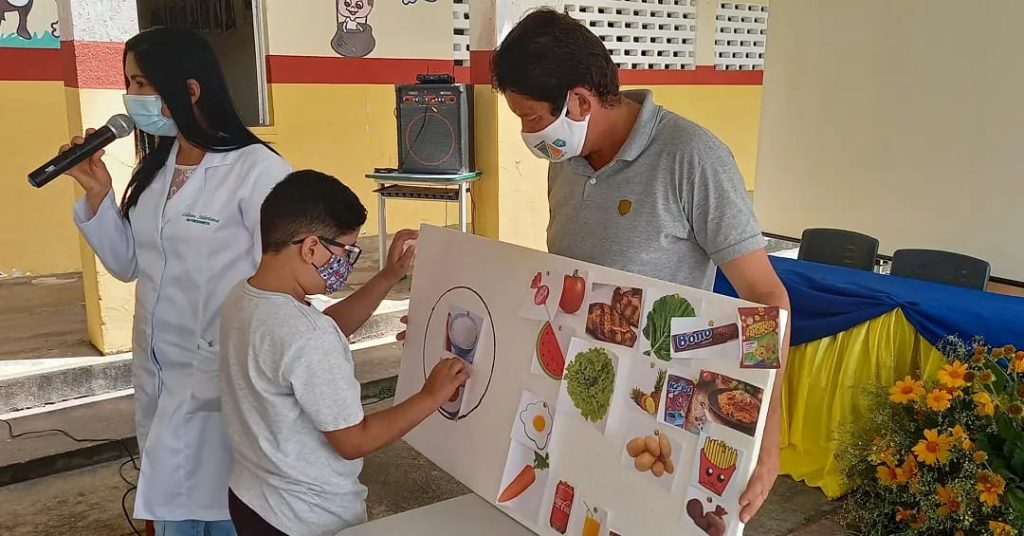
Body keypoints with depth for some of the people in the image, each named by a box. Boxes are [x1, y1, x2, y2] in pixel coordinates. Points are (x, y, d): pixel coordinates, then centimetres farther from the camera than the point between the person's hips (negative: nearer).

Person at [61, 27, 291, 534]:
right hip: (158, 377, 7)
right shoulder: (155, 167, 7)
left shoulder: (257, 169, -18)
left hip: (225, 379, -7)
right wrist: (97, 194, -1)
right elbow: (128, 265, 13)